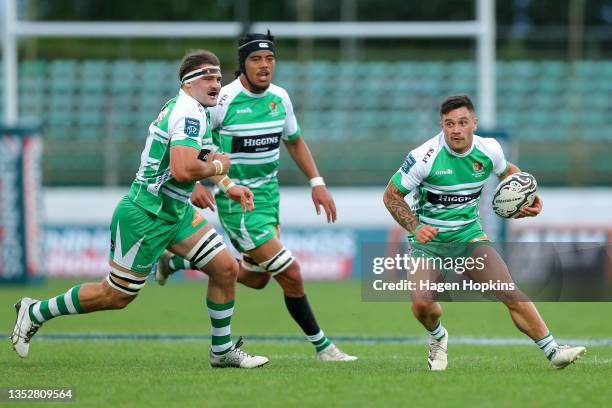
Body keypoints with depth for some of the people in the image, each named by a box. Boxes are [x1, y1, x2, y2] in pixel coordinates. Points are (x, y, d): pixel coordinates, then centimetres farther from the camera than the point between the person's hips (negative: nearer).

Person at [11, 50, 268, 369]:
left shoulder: (189, 110, 12)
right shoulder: (188, 114, -20)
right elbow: (183, 171, -34)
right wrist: (217, 166, -15)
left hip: (176, 212, 10)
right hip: (147, 217, -10)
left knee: (226, 269, 3)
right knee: (115, 296, 0)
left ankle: (222, 351, 15)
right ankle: (36, 312, 17)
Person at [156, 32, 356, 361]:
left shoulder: (279, 97, 1)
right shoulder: (223, 101, -18)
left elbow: (294, 142, 17)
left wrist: (317, 183, 10)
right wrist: (196, 183, -22)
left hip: (268, 194, 8)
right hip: (236, 199, -8)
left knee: (255, 278, 19)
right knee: (291, 275, -11)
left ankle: (178, 260, 36)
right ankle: (322, 347, 3)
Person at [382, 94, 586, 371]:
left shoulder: (488, 150, -7)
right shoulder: (425, 156, -20)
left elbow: (507, 171, 18)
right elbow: (391, 195, -9)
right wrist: (415, 228, -22)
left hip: (469, 235, 2)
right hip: (428, 240, -2)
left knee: (510, 293, -14)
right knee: (422, 302, -24)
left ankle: (552, 351, -5)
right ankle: (437, 337, 12)